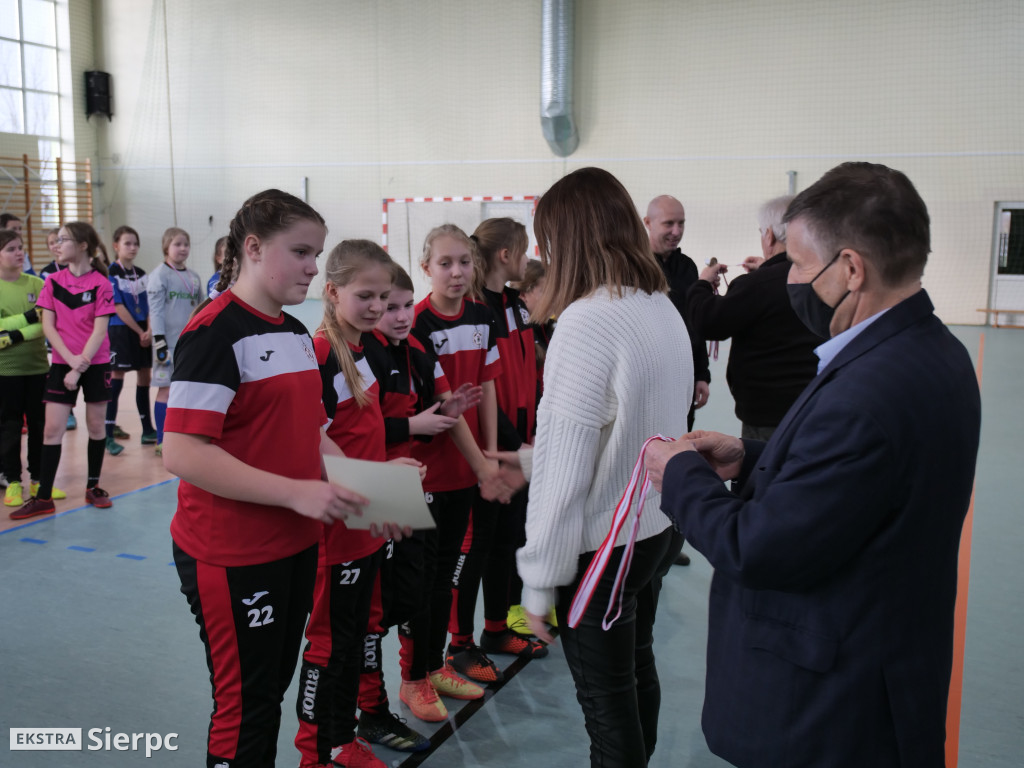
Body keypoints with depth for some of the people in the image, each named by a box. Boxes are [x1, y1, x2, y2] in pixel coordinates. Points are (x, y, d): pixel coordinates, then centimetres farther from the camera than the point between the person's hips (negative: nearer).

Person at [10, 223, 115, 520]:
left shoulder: (101, 283, -5)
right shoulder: (53, 281, 2)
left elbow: (100, 330, -9)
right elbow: (47, 325, -2)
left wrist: (81, 365, -15)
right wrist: (71, 359, -14)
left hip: (95, 364, -2)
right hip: (62, 363, 2)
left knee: (96, 426, 6)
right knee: (52, 428, -1)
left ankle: (93, 487, 22)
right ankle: (43, 497, 4)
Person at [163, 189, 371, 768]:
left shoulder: (298, 333, 10)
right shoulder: (216, 330, -16)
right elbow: (182, 453, -24)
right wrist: (297, 492, -27)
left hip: (296, 545, 8)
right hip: (231, 557, -8)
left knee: (275, 686, 20)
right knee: (245, 710, 5)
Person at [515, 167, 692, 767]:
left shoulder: (587, 321, -23)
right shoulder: (665, 309, 3)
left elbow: (565, 472, -23)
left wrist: (540, 582, -14)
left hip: (599, 547, -8)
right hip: (656, 530, 9)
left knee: (607, 701, 8)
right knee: (638, 671, 25)